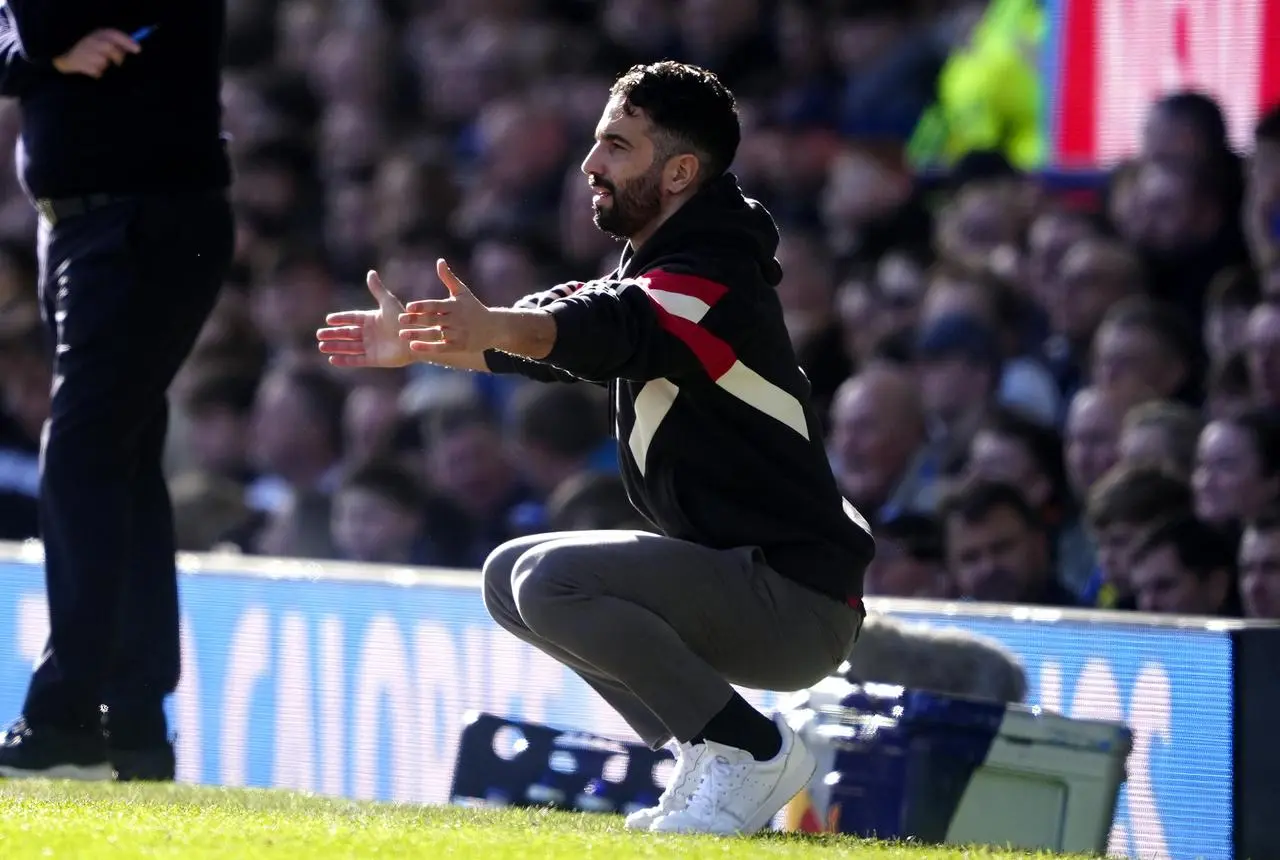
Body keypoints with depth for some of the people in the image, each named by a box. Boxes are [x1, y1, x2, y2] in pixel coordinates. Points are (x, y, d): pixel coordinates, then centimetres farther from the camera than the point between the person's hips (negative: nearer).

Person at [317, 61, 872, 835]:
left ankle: (748, 750, -12)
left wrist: (492, 329, -57)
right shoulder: (650, 274, 14)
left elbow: (611, 329, -38)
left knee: (552, 580, -24)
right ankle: (713, 767, 10)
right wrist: (419, 344, -5)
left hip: (797, 606, -10)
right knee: (510, 577, 14)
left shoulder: (711, 284, -19)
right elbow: (562, 323, 9)